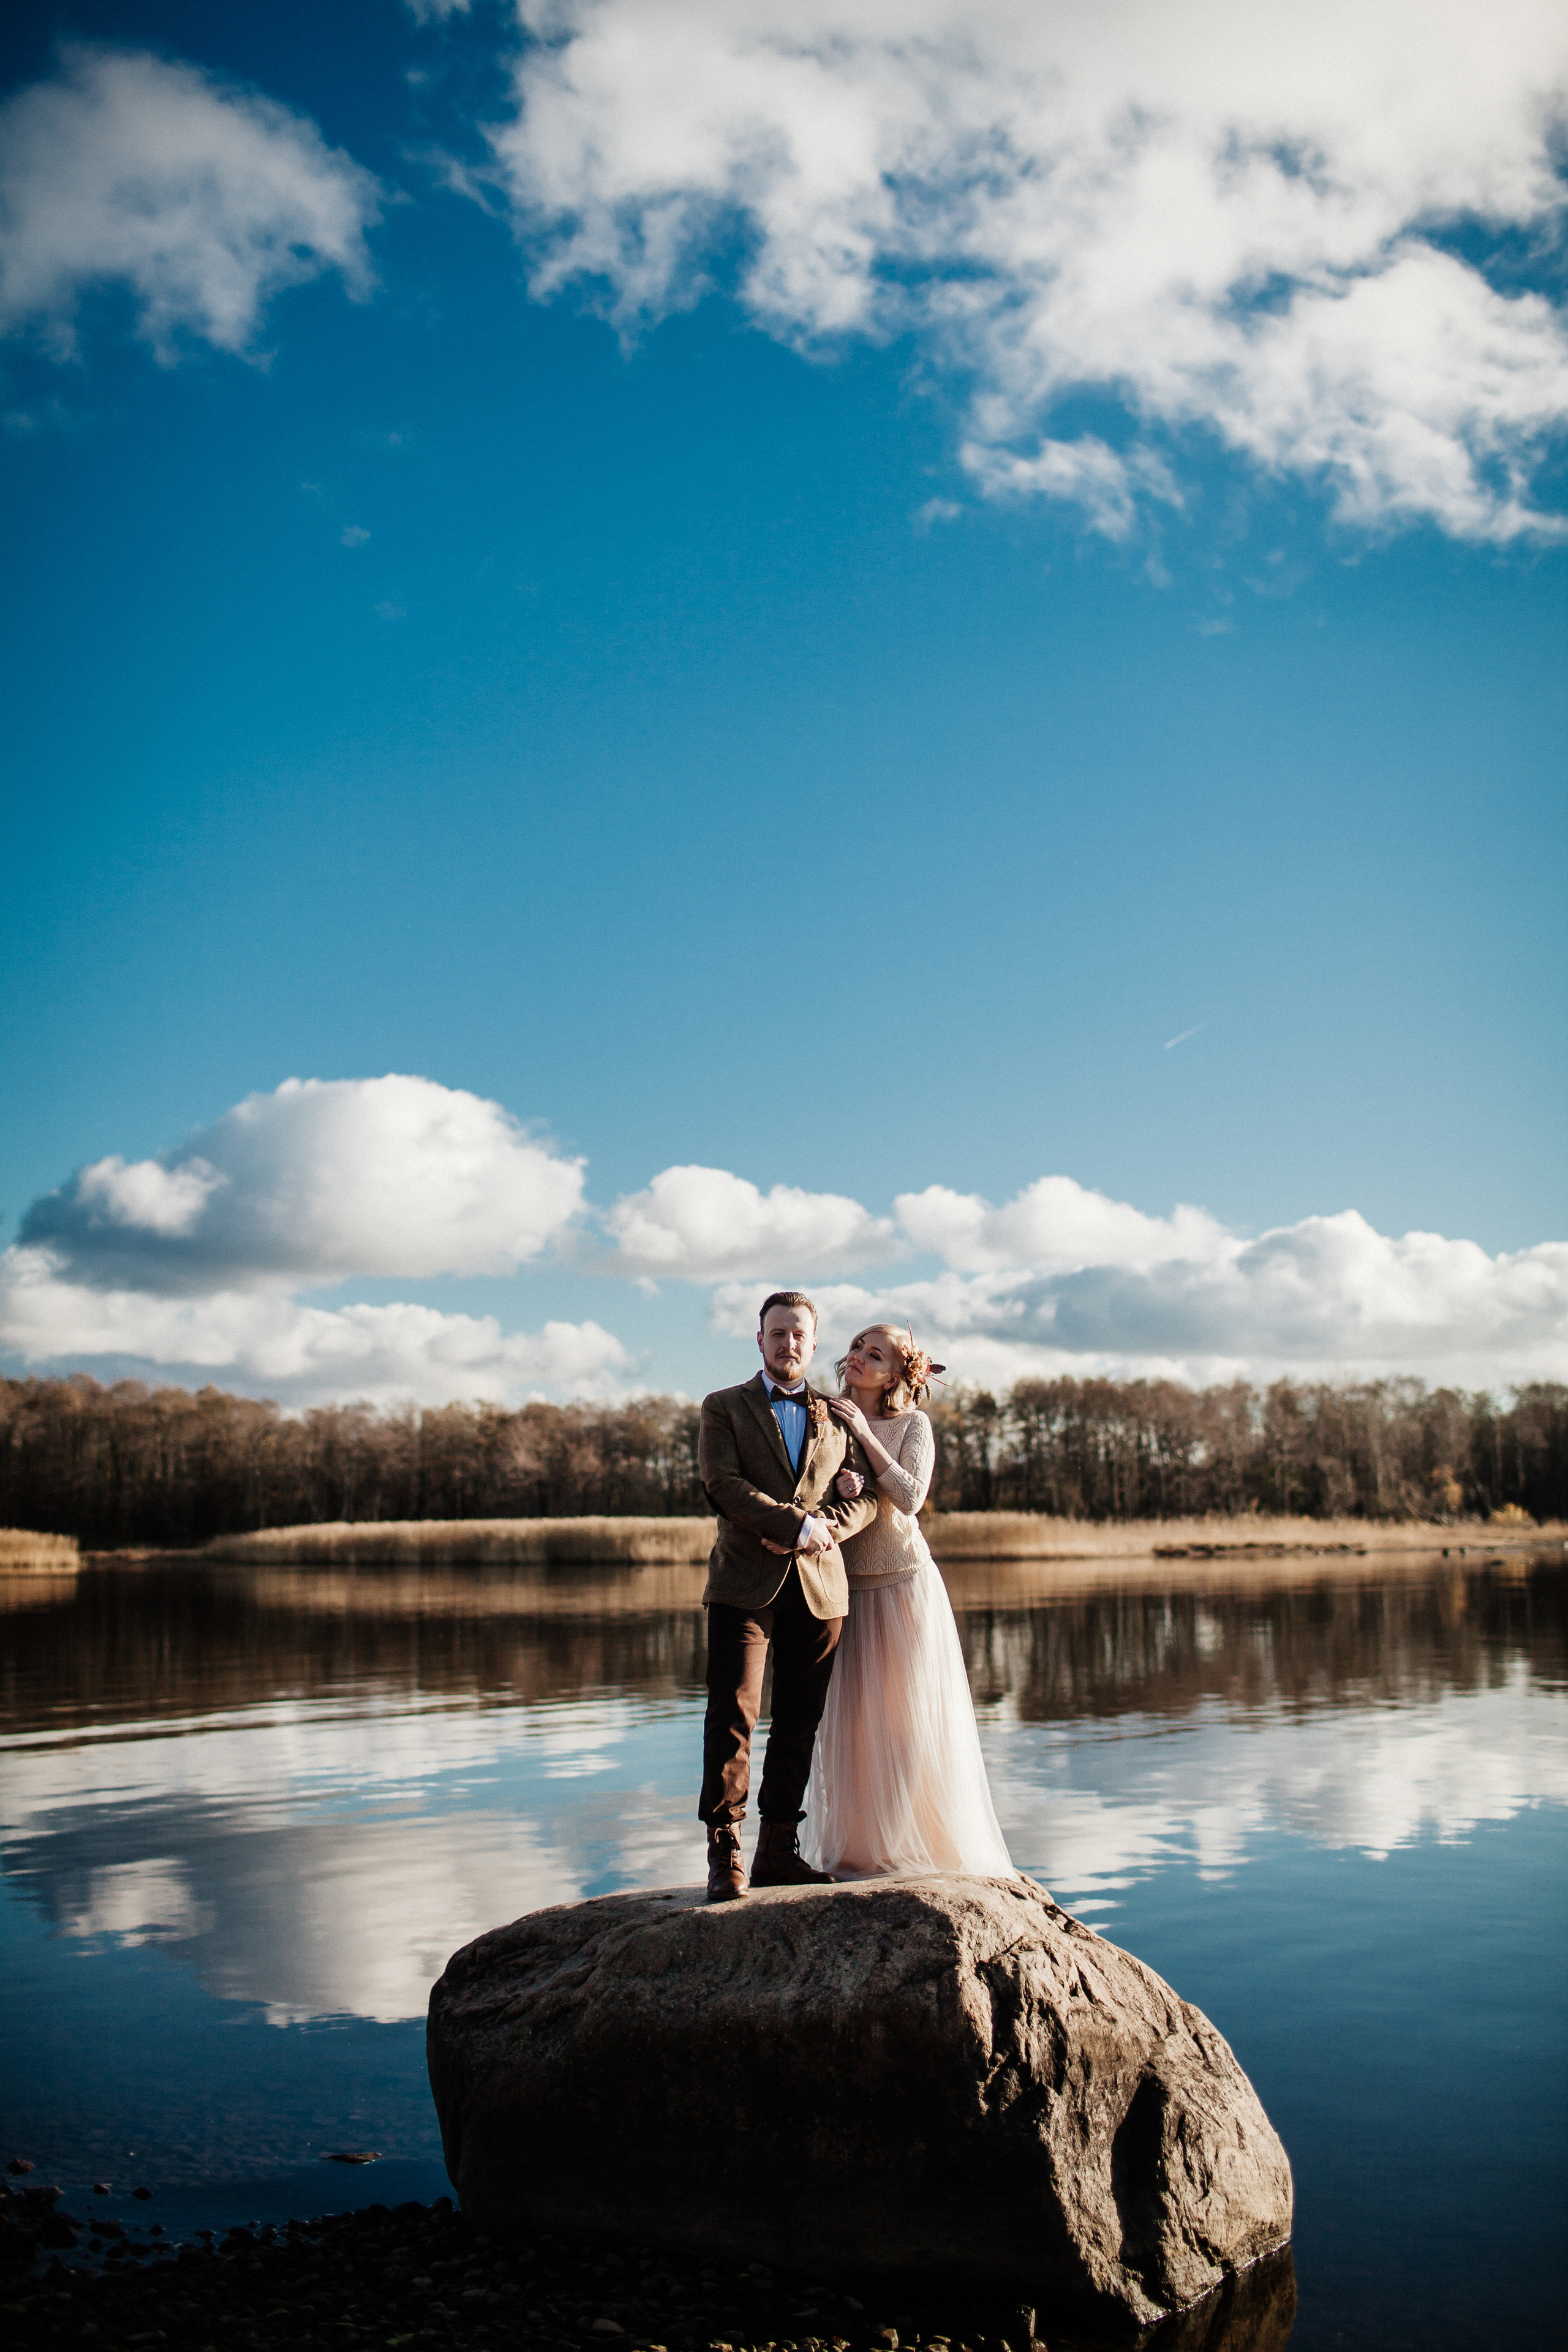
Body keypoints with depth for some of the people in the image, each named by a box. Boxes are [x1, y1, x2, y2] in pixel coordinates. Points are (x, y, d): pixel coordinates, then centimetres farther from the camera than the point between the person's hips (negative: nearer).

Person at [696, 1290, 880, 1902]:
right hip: (745, 1582, -3)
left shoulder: (837, 1417, 16)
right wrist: (800, 1524, -14)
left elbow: (867, 1495, 8)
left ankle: (779, 1852, 12)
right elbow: (723, 1485, -7)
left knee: (799, 1724, 5)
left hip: (819, 1583, 3)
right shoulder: (723, 1408, 8)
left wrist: (824, 1530, -11)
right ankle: (724, 1853, -2)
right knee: (732, 1715, -8)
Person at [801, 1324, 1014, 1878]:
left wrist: (865, 1435, -15)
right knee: (849, 1718, 2)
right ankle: (858, 1847, 12)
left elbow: (911, 1497, -14)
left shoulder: (913, 1425, -1)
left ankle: (919, 1844, 13)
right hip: (844, 1586, 2)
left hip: (903, 1582, -2)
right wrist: (835, 1489, -17)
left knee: (910, 1717, 2)